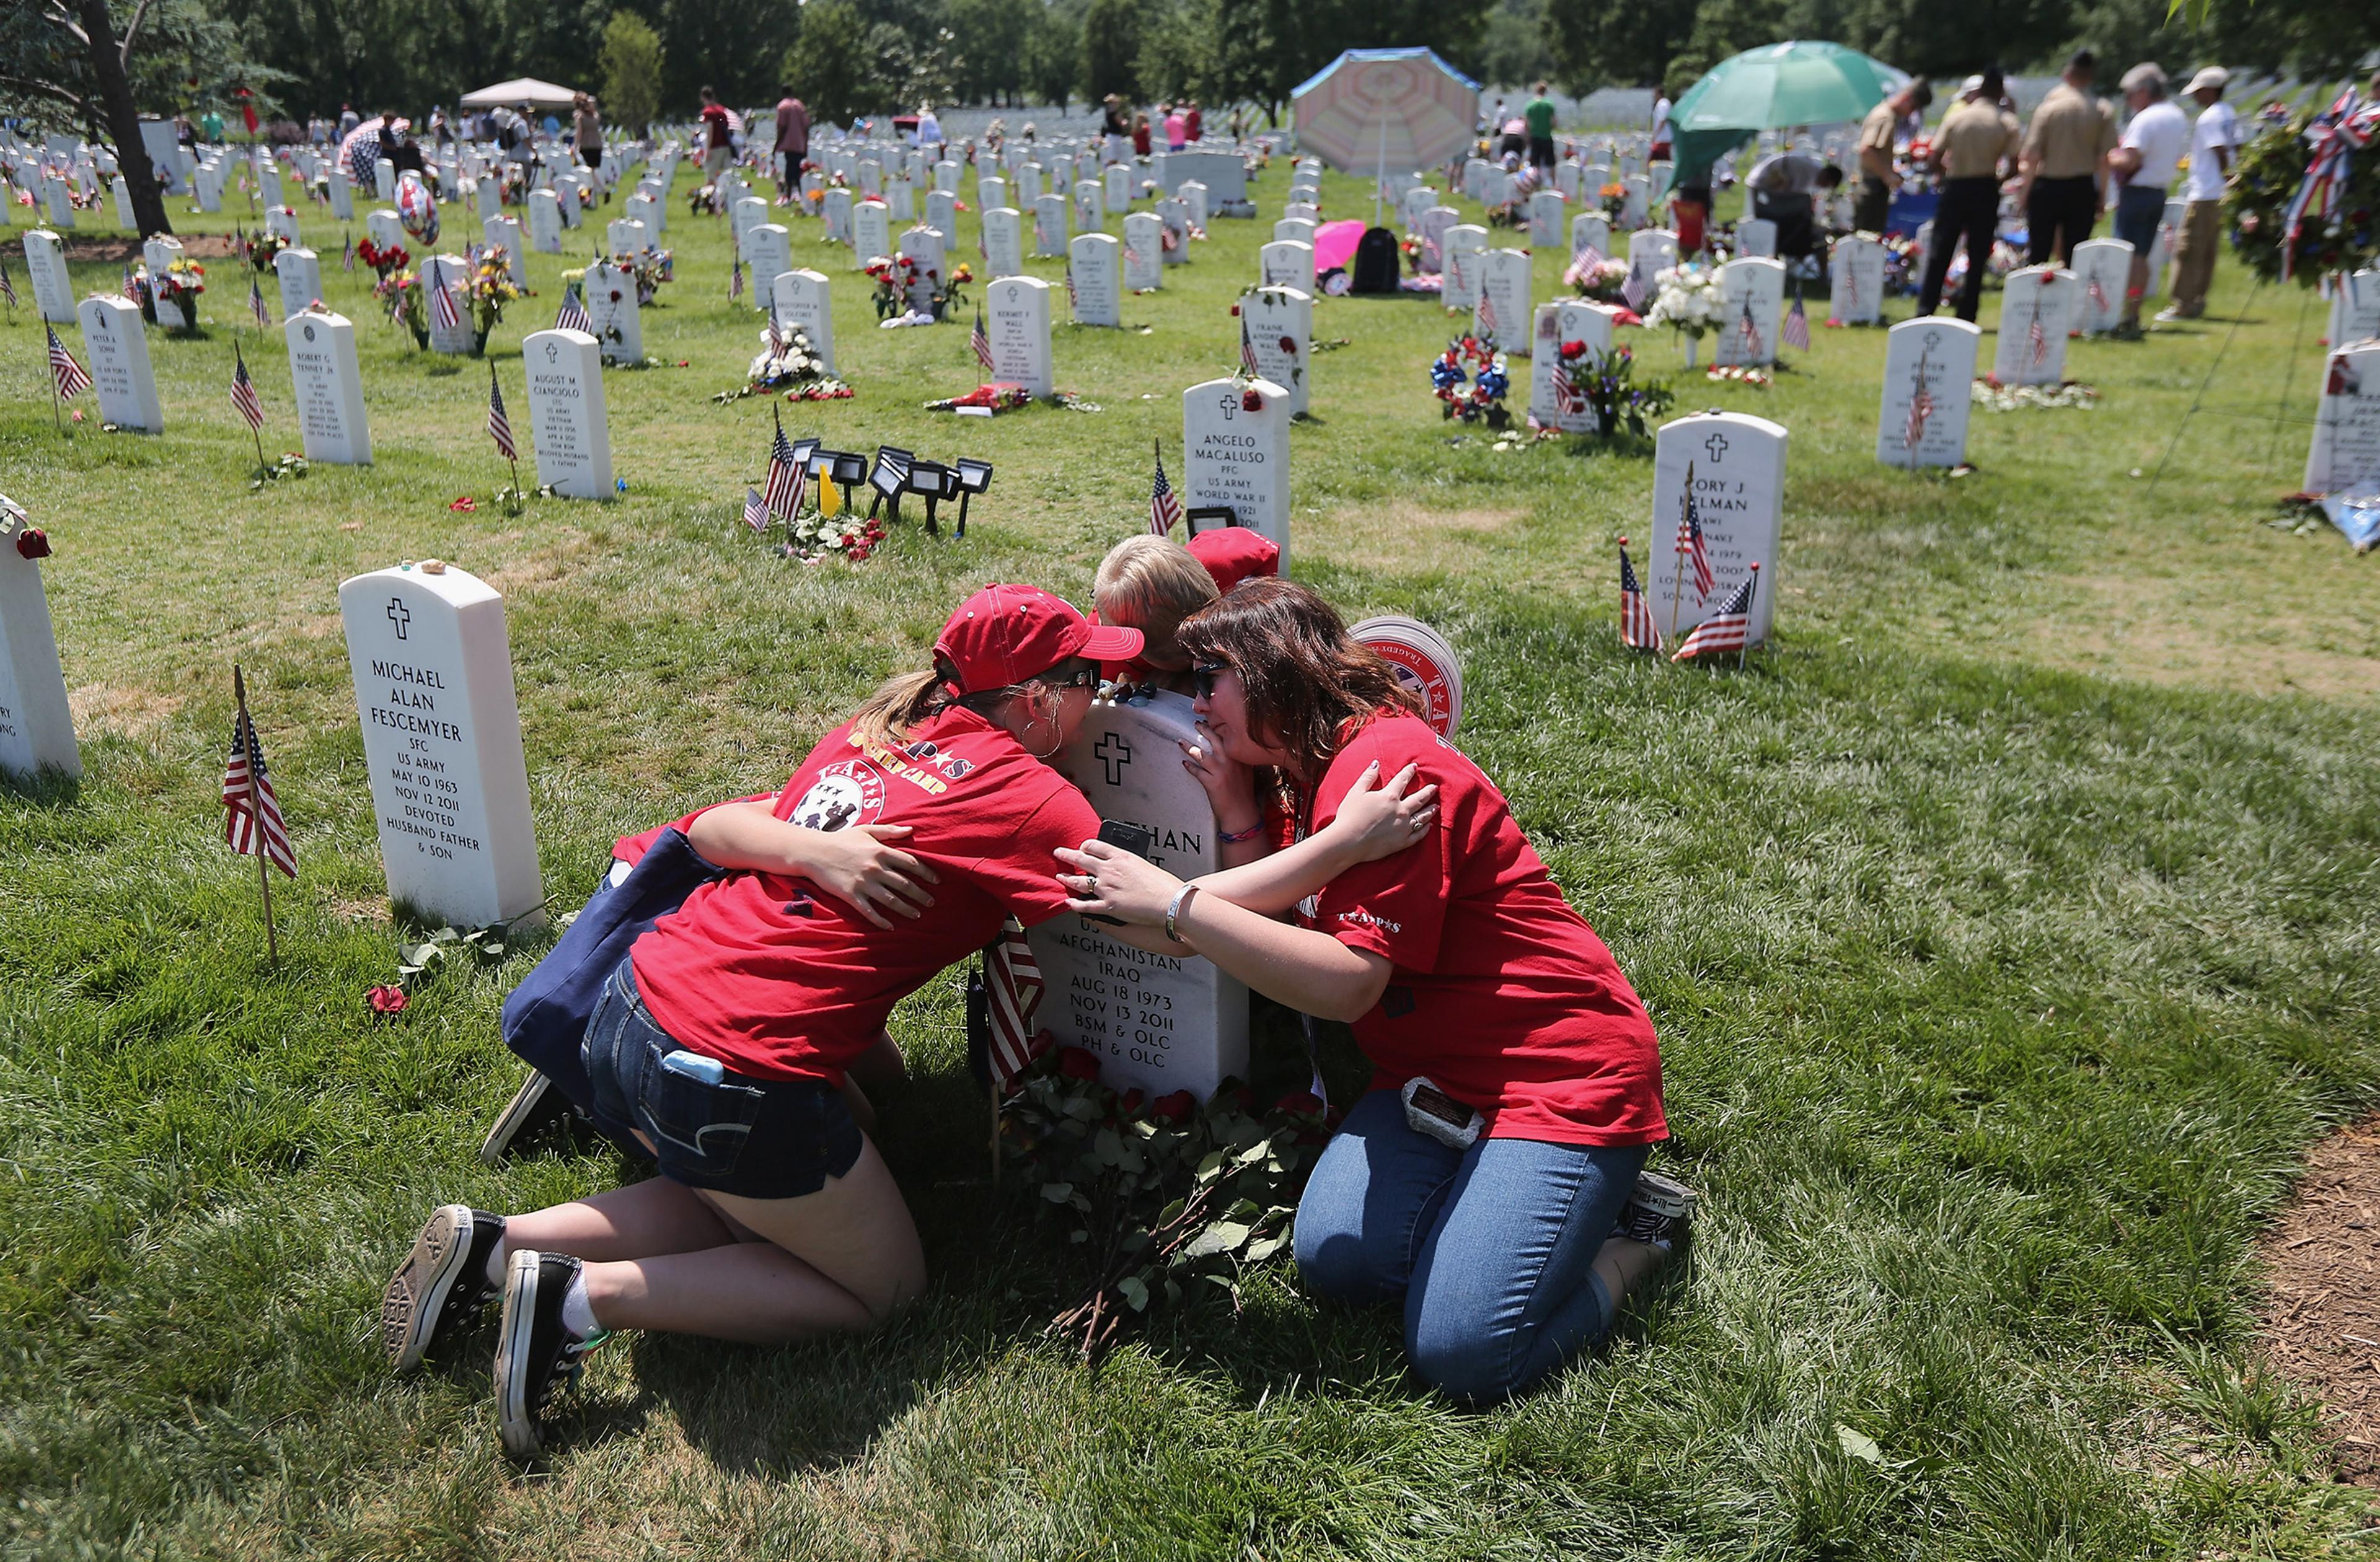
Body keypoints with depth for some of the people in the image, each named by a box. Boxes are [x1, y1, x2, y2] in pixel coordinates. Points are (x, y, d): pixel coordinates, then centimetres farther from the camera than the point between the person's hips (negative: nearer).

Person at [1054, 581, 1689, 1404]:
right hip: (1438, 1073, 9)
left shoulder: (1386, 764, -21)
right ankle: (1488, 1178, 8)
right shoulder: (1323, 772, 12)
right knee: (1338, 1259, -13)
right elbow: (1292, 927, 4)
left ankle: (1629, 1230, 7)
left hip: (1563, 1073, -8)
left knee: (1462, 1354, -16)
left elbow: (1348, 982, -26)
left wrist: (1175, 905, -25)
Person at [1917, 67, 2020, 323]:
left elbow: (1935, 158, -4)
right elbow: (2015, 161, -8)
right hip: (1986, 189, 0)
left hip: (1955, 187, 0)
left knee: (1939, 252, 6)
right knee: (1978, 256, 6)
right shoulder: (2007, 122, -1)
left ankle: (1925, 310, 2)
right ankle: (1967, 315, 5)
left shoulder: (1956, 116, 0)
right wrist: (2000, 177, 10)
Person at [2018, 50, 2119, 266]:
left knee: (2037, 254, 6)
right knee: (2074, 256, 6)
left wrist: (2024, 188, 1)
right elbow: (2105, 159, -4)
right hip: (2083, 189, 1)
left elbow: (2032, 155, -10)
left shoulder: (2049, 107, -7)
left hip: (2047, 187, -1)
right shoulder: (2103, 112, -3)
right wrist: (2101, 199, 4)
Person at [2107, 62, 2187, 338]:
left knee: (2130, 257, -7)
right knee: (2142, 257, 15)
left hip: (2136, 192, -9)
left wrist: (2111, 159, -5)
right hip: (2160, 192, 9)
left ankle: (2128, 321, -9)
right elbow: (2177, 159, 19)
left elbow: (2130, 160, -24)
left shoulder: (2146, 119, -17)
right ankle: (2135, 316, 20)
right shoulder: (2178, 117, 12)